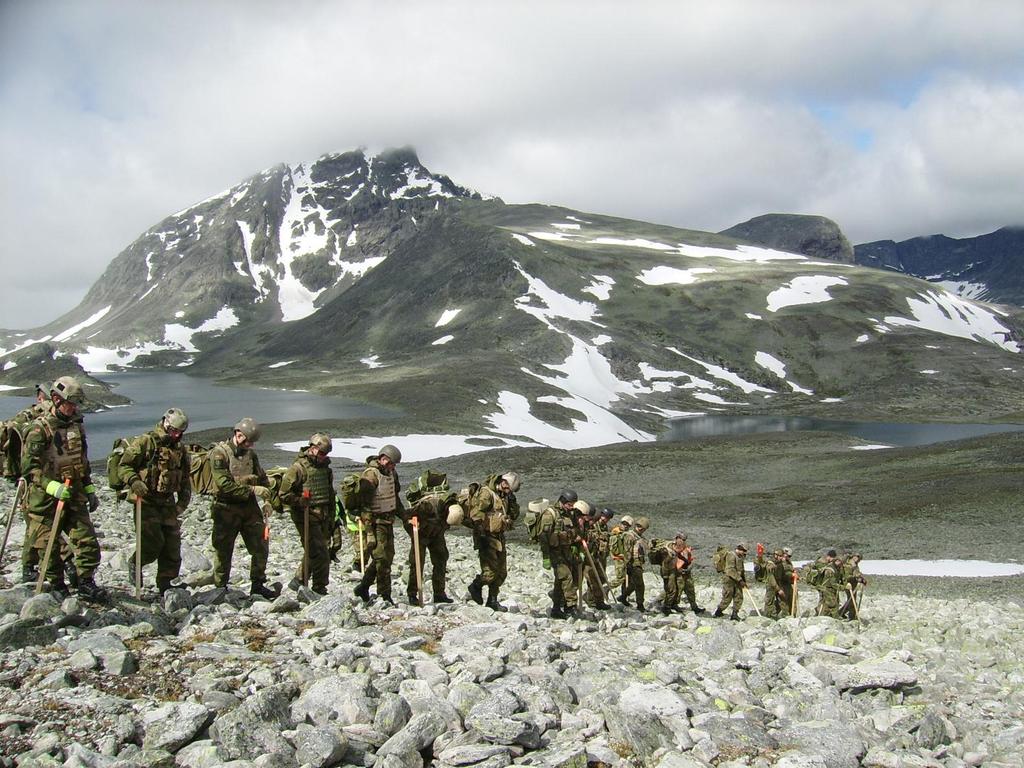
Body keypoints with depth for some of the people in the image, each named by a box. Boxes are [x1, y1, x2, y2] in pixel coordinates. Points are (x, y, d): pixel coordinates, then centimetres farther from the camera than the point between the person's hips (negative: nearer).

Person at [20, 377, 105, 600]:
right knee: (48, 545, 4)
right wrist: (53, 487, -27)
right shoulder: (40, 429, -11)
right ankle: (56, 586, 18)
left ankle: (86, 582, 10)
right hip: (45, 499, -6)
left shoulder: (76, 425, 10)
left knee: (87, 540, 0)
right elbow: (29, 467, -16)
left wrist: (90, 490, 18)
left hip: (74, 495, 6)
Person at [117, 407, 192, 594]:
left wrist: (183, 502, 8)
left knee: (172, 546, 4)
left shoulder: (180, 450, 14)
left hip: (168, 503, 6)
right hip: (145, 500, -6)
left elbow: (185, 479, 21)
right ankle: (136, 563, 16)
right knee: (154, 542, -14)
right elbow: (124, 465, -8)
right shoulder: (144, 442, -6)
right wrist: (134, 482, -26)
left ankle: (167, 586, 14)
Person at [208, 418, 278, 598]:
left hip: (249, 507, 6)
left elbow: (262, 478, 16)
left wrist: (268, 498, -2)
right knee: (223, 550, 2)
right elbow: (224, 484, -21)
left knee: (261, 546, 5)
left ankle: (258, 585, 16)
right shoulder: (219, 453, -12)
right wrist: (252, 490, -24)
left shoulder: (250, 454, 10)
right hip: (226, 509, -6)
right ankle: (220, 588, 14)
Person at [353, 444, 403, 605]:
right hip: (374, 522, -9)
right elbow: (365, 504, -19)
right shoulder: (371, 474, -16)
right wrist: (369, 532, -22)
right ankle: (384, 596, -1)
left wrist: (404, 516, 20)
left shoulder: (391, 473, 10)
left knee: (388, 556, 11)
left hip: (388, 521, 9)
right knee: (381, 559, -8)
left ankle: (363, 588, 23)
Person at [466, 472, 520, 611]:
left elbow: (513, 516, 18)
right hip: (487, 537, -9)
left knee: (501, 572, 9)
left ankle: (492, 600, 20)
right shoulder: (486, 492, -12)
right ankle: (476, 586, 16)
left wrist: (512, 502, 0)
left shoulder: (504, 496, 16)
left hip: (499, 537, 9)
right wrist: (481, 535, -22)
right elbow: (476, 513, -19)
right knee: (490, 572, -12)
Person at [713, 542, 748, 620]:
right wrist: (740, 580, -22)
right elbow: (731, 570, -21)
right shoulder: (731, 555, -14)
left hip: (737, 581, 9)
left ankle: (735, 614, 8)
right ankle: (718, 612, 13)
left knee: (739, 597, 2)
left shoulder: (739, 558, 16)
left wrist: (744, 581, 14)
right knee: (727, 598, -3)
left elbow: (741, 570, 23)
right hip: (729, 579, -9)